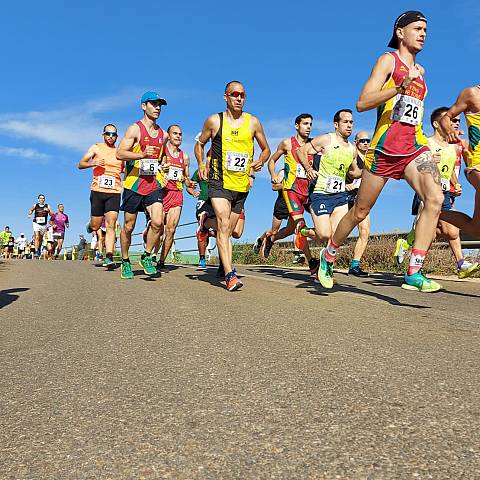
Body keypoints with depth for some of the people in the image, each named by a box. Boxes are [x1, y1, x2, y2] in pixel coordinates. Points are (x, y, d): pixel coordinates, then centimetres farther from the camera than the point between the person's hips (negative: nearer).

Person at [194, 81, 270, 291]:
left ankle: (225, 267, 24)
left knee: (228, 230, 11)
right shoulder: (214, 121, 3)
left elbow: (266, 149, 17)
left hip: (242, 185, 3)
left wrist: (259, 162, -5)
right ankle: (230, 275, -22)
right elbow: (199, 144, 16)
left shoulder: (253, 122, 7)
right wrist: (201, 165, -2)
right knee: (223, 224, -19)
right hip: (219, 182, -2)